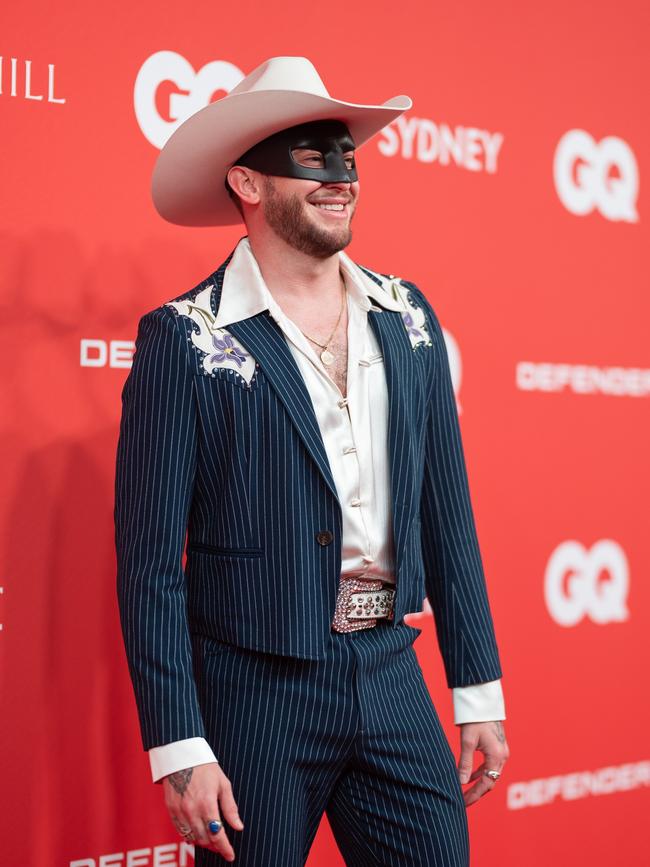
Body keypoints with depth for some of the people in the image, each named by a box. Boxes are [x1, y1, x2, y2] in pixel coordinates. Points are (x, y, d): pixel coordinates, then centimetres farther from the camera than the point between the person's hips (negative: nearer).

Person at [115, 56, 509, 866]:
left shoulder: (406, 317, 6)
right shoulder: (186, 339, -9)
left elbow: (446, 510, 10)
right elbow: (148, 558, -10)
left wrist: (478, 689, 9)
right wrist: (178, 748, -13)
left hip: (392, 678, 4)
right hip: (256, 693, -4)